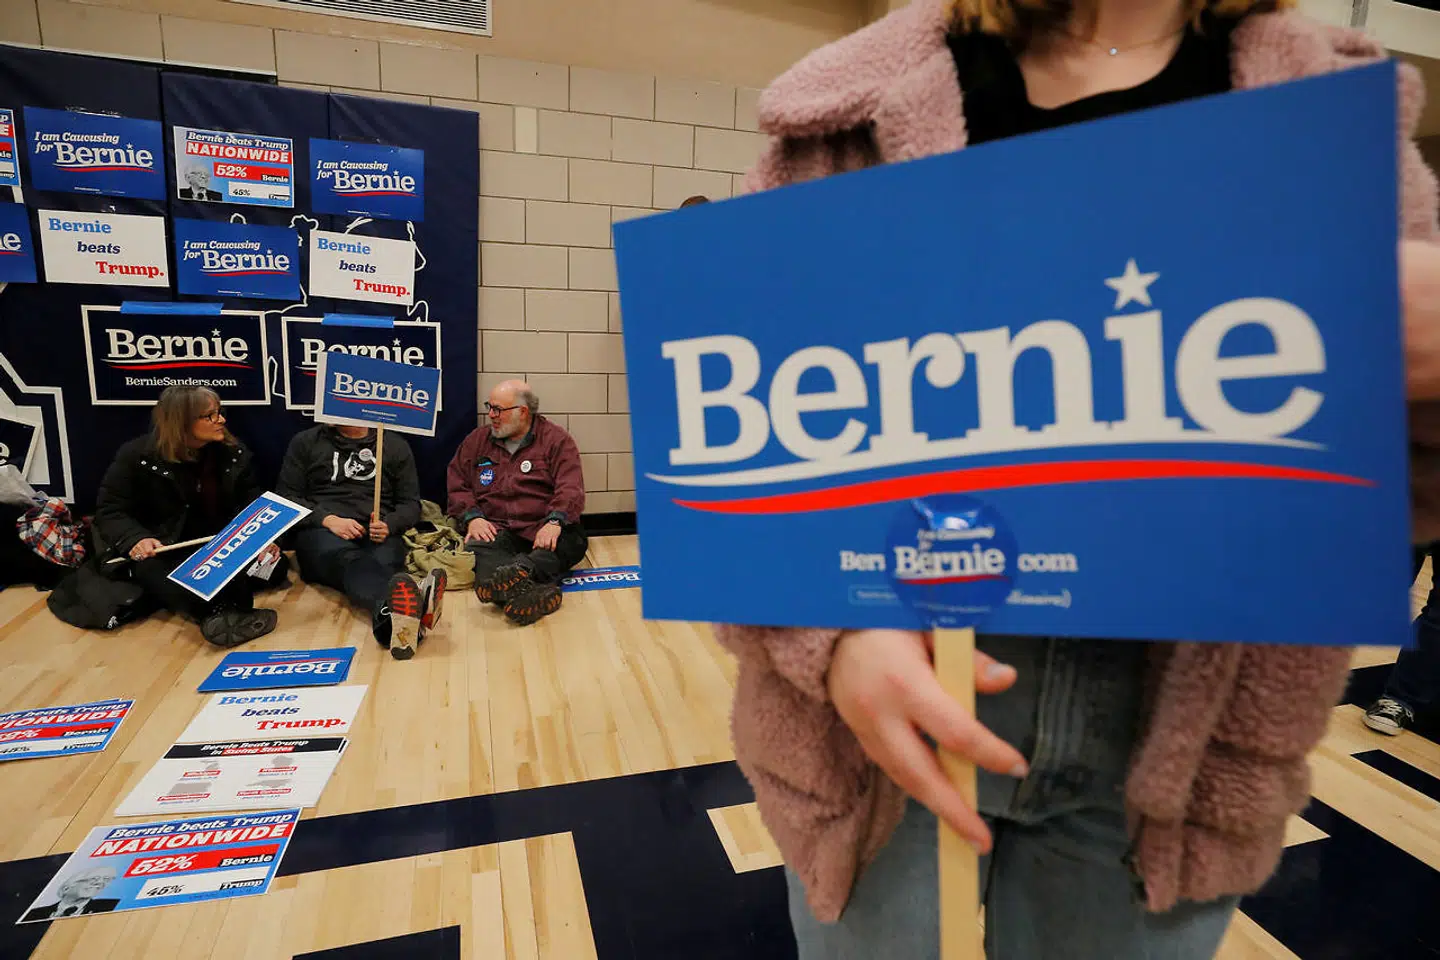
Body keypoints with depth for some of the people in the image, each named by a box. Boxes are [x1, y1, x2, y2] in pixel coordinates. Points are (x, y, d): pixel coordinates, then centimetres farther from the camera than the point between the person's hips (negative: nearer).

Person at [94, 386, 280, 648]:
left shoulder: (234, 453, 0)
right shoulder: (137, 455, -8)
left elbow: (252, 506, 1)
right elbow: (110, 510, -8)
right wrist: (136, 539, -30)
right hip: (162, 549, -2)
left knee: (273, 564, -28)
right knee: (151, 571, -38)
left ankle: (221, 611, -41)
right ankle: (221, 613, -45)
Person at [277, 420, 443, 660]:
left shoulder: (395, 445, 18)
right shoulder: (305, 442, 17)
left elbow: (411, 504, 15)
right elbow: (285, 497, 10)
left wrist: (388, 525, -8)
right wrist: (328, 520, -9)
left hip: (378, 533, 2)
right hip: (321, 531, -1)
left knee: (384, 564, -37)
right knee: (351, 560, -39)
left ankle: (391, 616, -72)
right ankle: (396, 607, -73)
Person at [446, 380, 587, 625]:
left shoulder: (556, 439, 8)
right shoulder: (477, 440, 21)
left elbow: (570, 487, -5)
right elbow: (456, 485, 19)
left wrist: (555, 521, -24)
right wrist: (472, 517, -2)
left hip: (542, 531, -2)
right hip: (495, 530, 2)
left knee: (572, 540, -35)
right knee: (476, 550, -33)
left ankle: (521, 571, -63)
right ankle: (537, 590, -59)